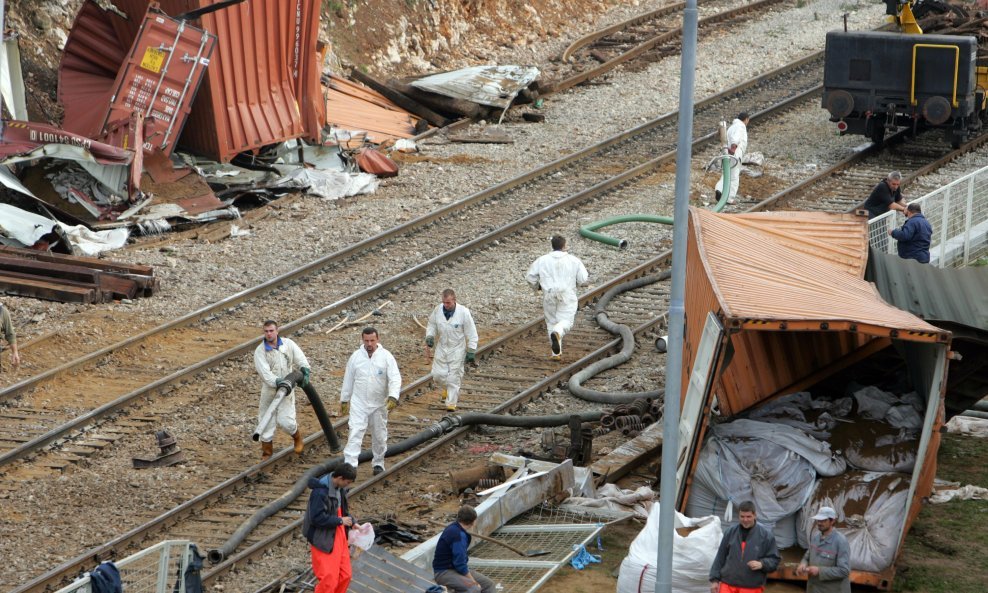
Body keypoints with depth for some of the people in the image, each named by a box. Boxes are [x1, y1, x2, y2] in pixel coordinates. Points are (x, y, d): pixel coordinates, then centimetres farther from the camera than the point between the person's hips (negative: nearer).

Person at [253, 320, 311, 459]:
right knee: (266, 421, 4)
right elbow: (264, 371, -22)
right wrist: (276, 382, -38)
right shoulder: (260, 351, -10)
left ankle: (297, 437, 24)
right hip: (269, 390, 0)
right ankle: (267, 452, 20)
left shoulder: (288, 344, -2)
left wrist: (305, 369, -31)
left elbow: (300, 358, -8)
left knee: (285, 420, -9)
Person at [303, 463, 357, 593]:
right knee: (329, 579, -10)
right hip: (323, 539, -9)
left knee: (345, 575, 11)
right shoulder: (320, 492, -25)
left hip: (338, 535, 9)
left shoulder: (339, 488, 4)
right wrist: (340, 521, -19)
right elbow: (317, 518, -26)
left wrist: (352, 523, 6)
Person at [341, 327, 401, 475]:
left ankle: (378, 464, 33)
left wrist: (393, 397, -32)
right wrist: (344, 400, 12)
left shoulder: (386, 357, -9)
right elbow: (348, 379, 7)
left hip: (379, 405, 0)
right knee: (355, 434, -11)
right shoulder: (355, 357, -3)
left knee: (379, 436, 14)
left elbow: (395, 378, -16)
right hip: (359, 404, 0)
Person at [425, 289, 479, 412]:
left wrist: (471, 351, -10)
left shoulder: (463, 312, -17)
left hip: (457, 349, -3)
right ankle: (447, 388, 35)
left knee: (453, 377, -3)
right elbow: (431, 325, 10)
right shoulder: (438, 310, -8)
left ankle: (451, 404, 7)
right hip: (442, 347, 4)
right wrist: (429, 338, -5)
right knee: (438, 374, 2)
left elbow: (471, 334, -10)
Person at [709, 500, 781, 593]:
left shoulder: (765, 534, -1)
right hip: (728, 585, 2)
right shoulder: (730, 532, 6)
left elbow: (774, 559, 3)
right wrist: (714, 579, 8)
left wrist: (762, 564, -17)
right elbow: (720, 557, 11)